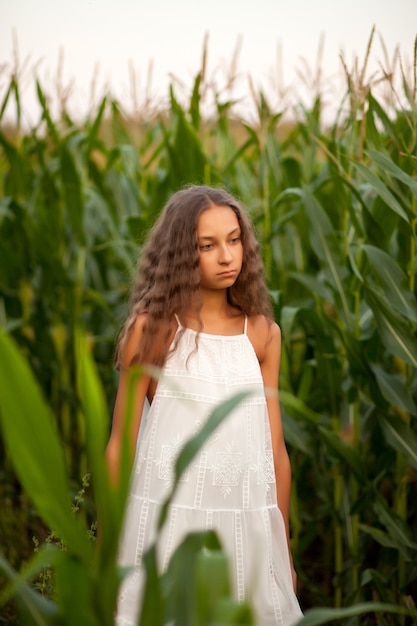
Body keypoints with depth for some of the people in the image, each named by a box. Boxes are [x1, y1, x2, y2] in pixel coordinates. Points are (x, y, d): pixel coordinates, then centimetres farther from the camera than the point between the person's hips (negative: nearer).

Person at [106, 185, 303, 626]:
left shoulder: (262, 334, 5)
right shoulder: (153, 329, -4)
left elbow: (275, 449, 9)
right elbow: (120, 446, -2)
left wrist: (285, 552, 12)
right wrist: (107, 549, -1)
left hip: (247, 521, 3)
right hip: (169, 518, -3)